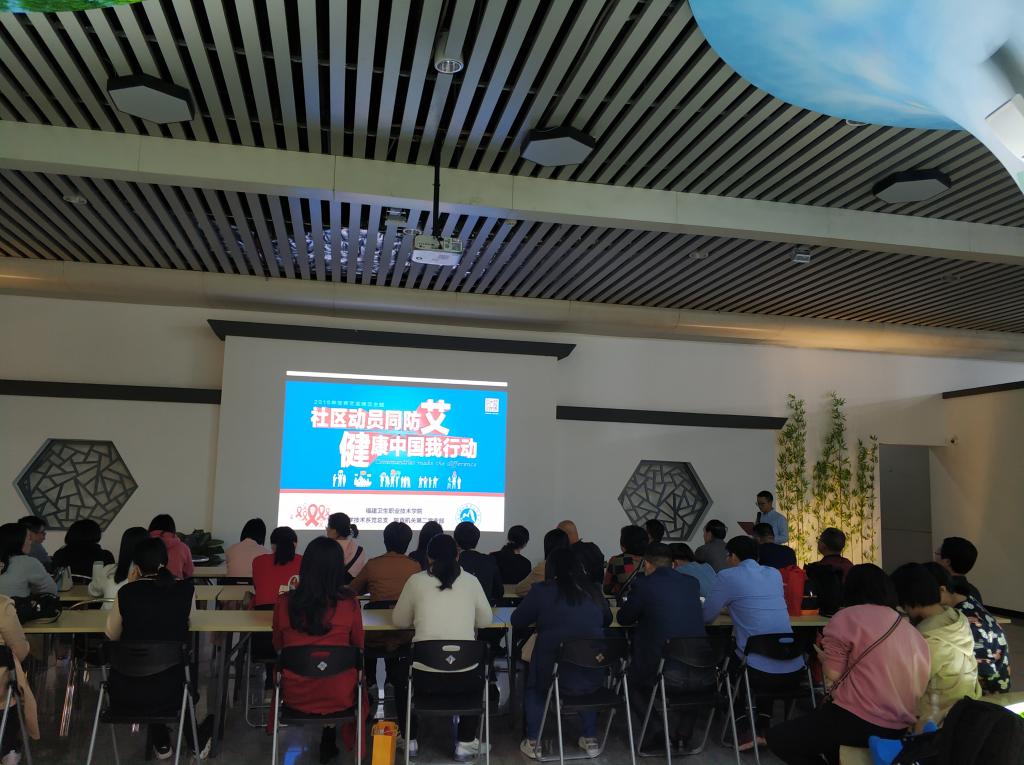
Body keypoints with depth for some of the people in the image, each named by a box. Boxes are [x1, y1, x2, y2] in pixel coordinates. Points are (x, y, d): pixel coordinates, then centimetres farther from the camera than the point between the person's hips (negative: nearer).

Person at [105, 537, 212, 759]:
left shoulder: (126, 592, -8)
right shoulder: (186, 590, -8)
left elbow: (112, 635, 7)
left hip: (127, 691, 1)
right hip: (172, 690, 0)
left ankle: (161, 742, 48)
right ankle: (195, 741, 47)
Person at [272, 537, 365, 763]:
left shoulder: (284, 603, -12)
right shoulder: (349, 602, -15)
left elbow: (277, 647, 7)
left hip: (295, 695, 2)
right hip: (337, 696, -1)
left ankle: (328, 743, 44)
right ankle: (328, 743, 43)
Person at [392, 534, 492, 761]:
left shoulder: (416, 581, 1)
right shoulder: (471, 581, 3)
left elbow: (399, 621, 12)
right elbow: (486, 620, 13)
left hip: (424, 676, 0)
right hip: (464, 676, 1)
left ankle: (409, 740, 37)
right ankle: (466, 744, 31)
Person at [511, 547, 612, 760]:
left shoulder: (541, 591, -4)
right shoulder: (592, 590, 6)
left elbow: (517, 621, 6)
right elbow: (607, 620, 23)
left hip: (555, 675, -3)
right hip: (594, 676, 3)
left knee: (532, 684, 29)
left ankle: (533, 743, 25)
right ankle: (591, 740, 34)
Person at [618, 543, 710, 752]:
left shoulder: (644, 584, -5)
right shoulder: (692, 582, 9)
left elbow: (623, 618, 10)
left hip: (667, 678, -4)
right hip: (703, 677, 4)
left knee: (631, 679, 26)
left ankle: (658, 732, 11)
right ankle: (684, 732, 25)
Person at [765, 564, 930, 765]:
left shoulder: (847, 617, -8)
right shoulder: (906, 624, 9)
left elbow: (833, 675, -11)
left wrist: (824, 658, 9)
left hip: (862, 721, -8)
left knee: (778, 738, 2)